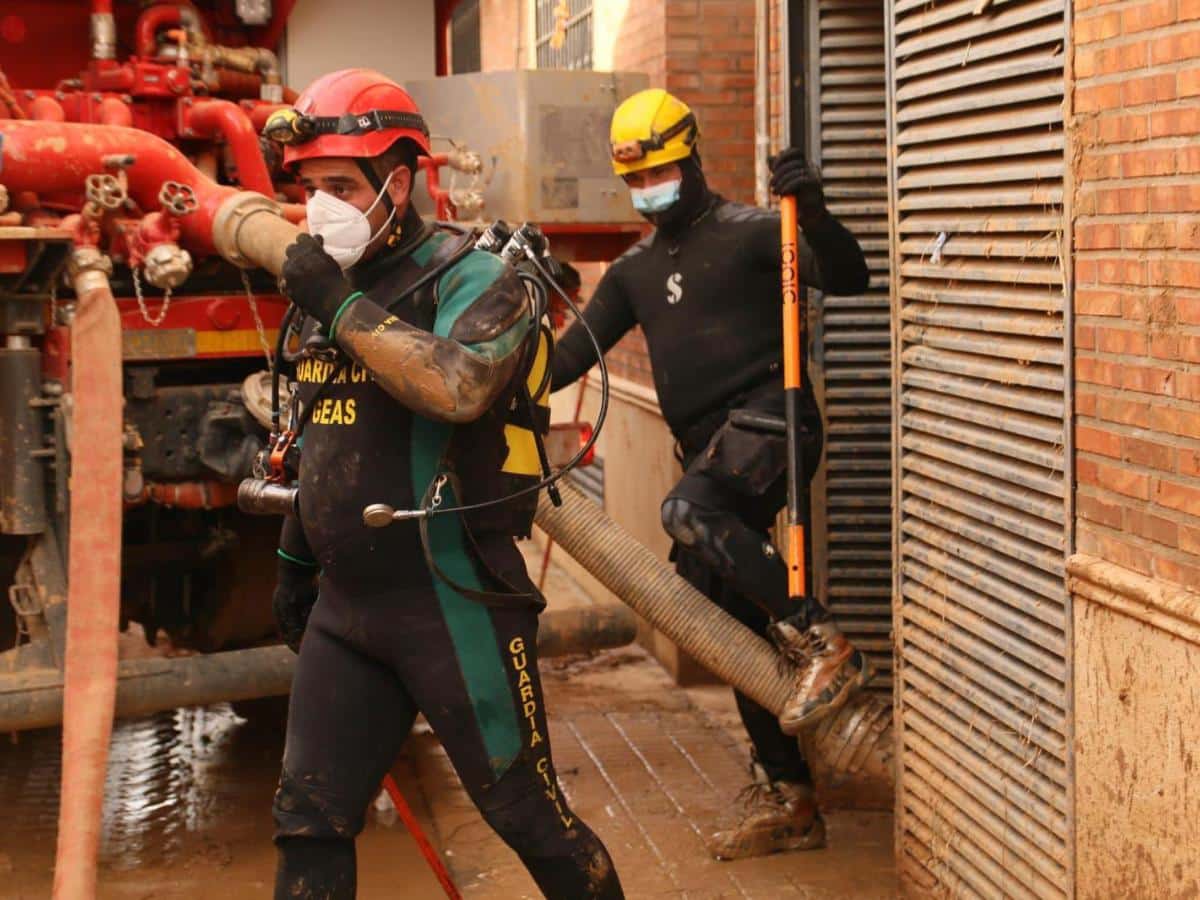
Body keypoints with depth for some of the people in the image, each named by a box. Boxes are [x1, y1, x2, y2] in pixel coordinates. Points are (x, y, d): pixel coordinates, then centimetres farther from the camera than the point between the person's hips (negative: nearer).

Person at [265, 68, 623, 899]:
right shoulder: (329, 289, 12)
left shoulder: (473, 280, -11)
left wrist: (343, 307, -25)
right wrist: (294, 562, 26)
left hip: (456, 603, -7)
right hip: (345, 605, 7)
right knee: (309, 823, 7)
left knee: (525, 811, 3)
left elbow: (457, 389, -32)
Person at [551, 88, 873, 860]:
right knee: (737, 630, 7)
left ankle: (825, 646, -27)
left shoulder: (747, 233, -3)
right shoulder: (636, 269, 18)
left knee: (689, 511, -35)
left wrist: (813, 215, -31)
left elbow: (848, 278, -14)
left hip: (769, 420, -7)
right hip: (711, 451, 8)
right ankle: (788, 803, 16)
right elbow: (577, 349, 17)